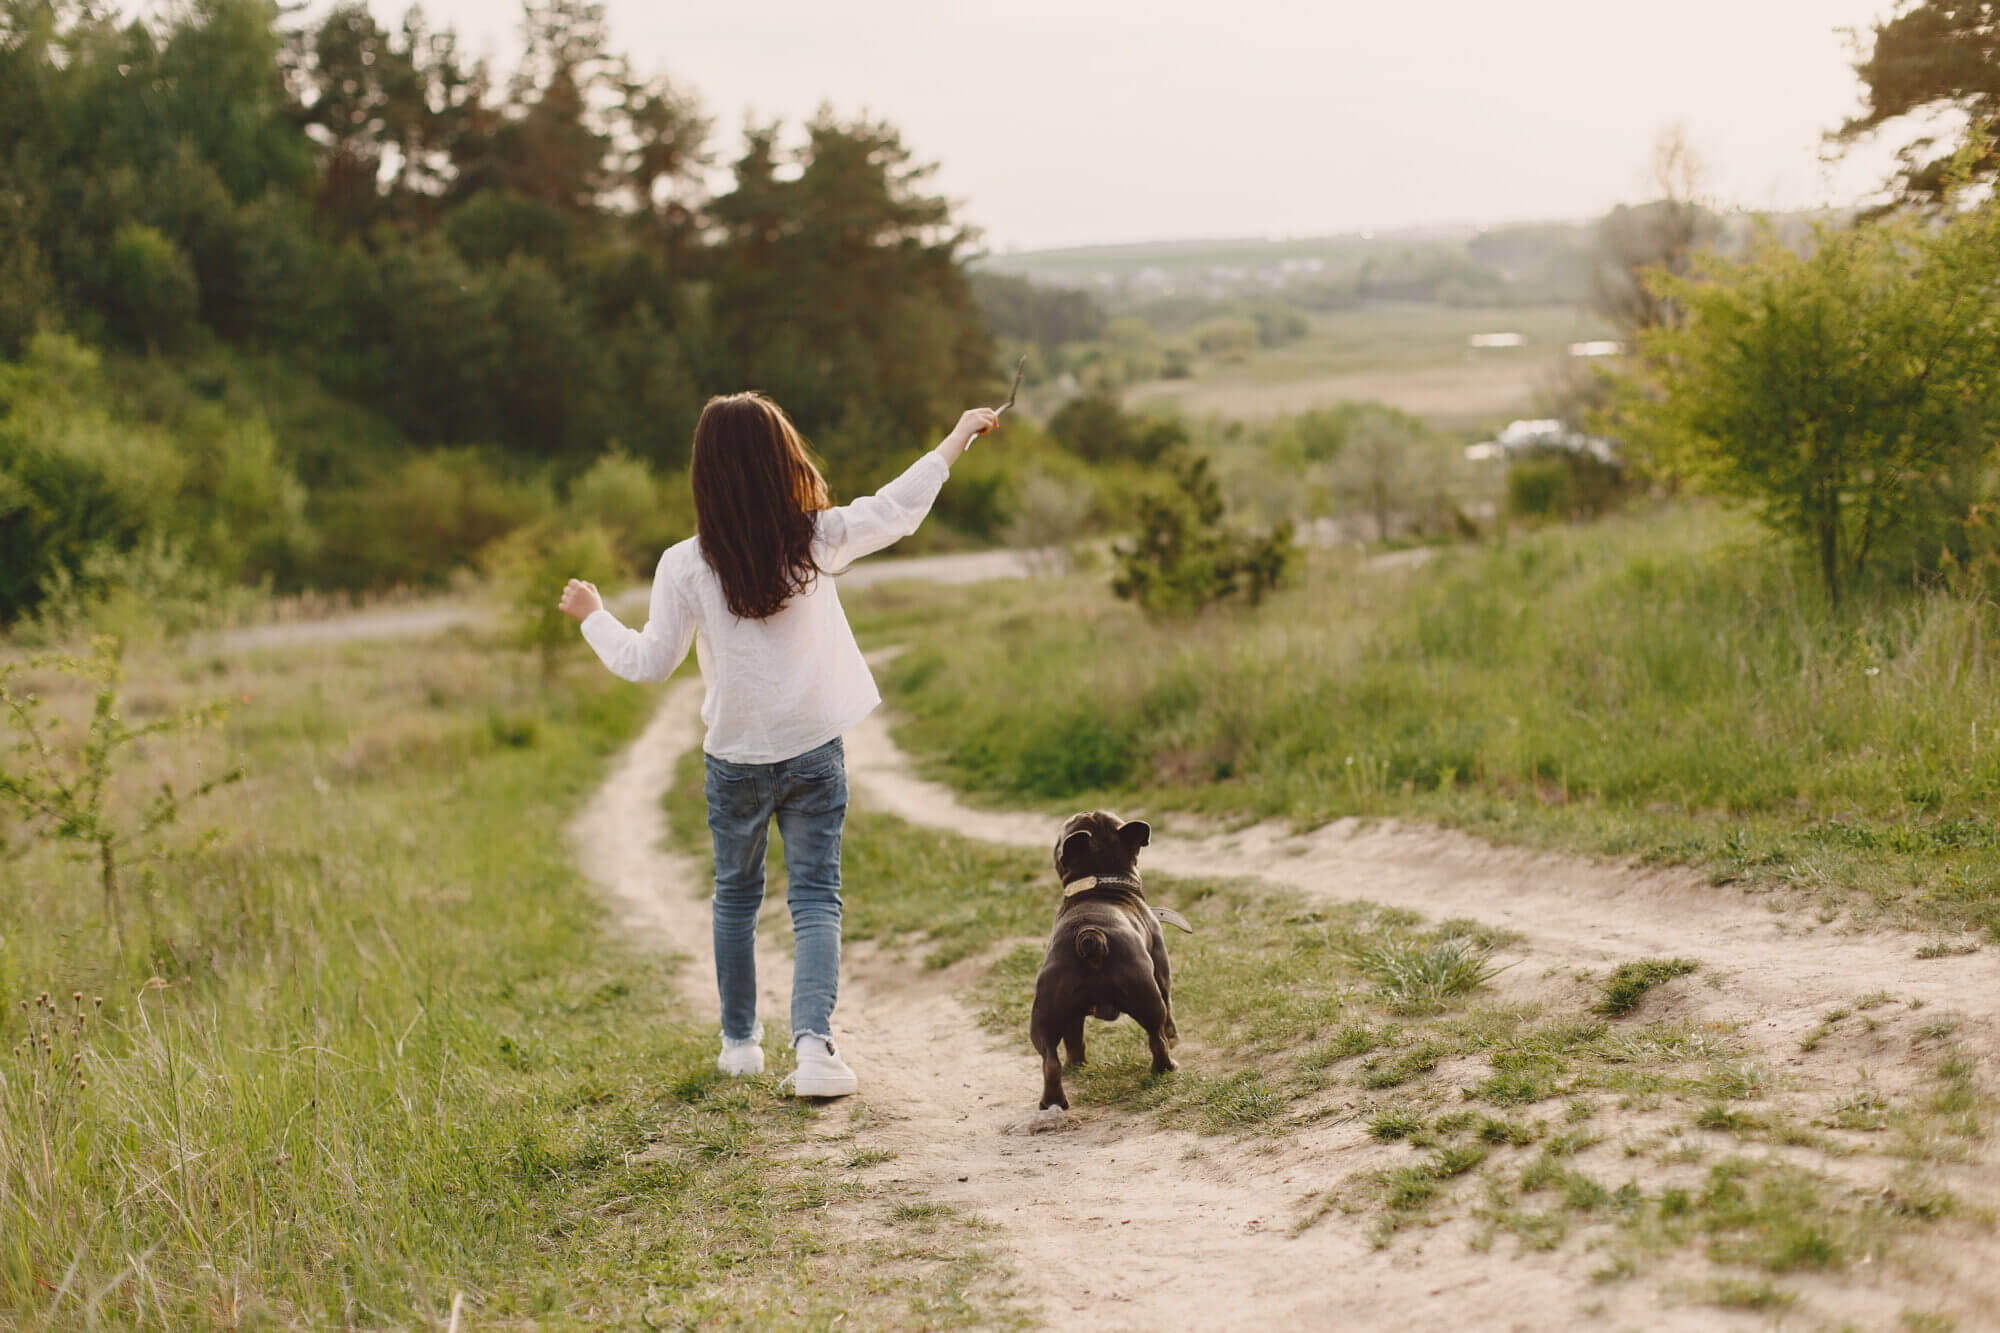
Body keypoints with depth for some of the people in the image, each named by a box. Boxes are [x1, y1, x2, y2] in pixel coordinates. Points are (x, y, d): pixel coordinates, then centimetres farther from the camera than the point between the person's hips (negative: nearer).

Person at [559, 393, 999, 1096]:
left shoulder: (685, 566, -12)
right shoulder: (818, 539, -8)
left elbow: (650, 662, -3)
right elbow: (899, 507, 4)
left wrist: (593, 616, 14)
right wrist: (959, 435, 18)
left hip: (734, 760, 0)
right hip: (814, 751, 0)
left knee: (736, 897, 19)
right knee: (815, 899, 3)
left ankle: (740, 1041, 29)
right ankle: (813, 1041, -15)